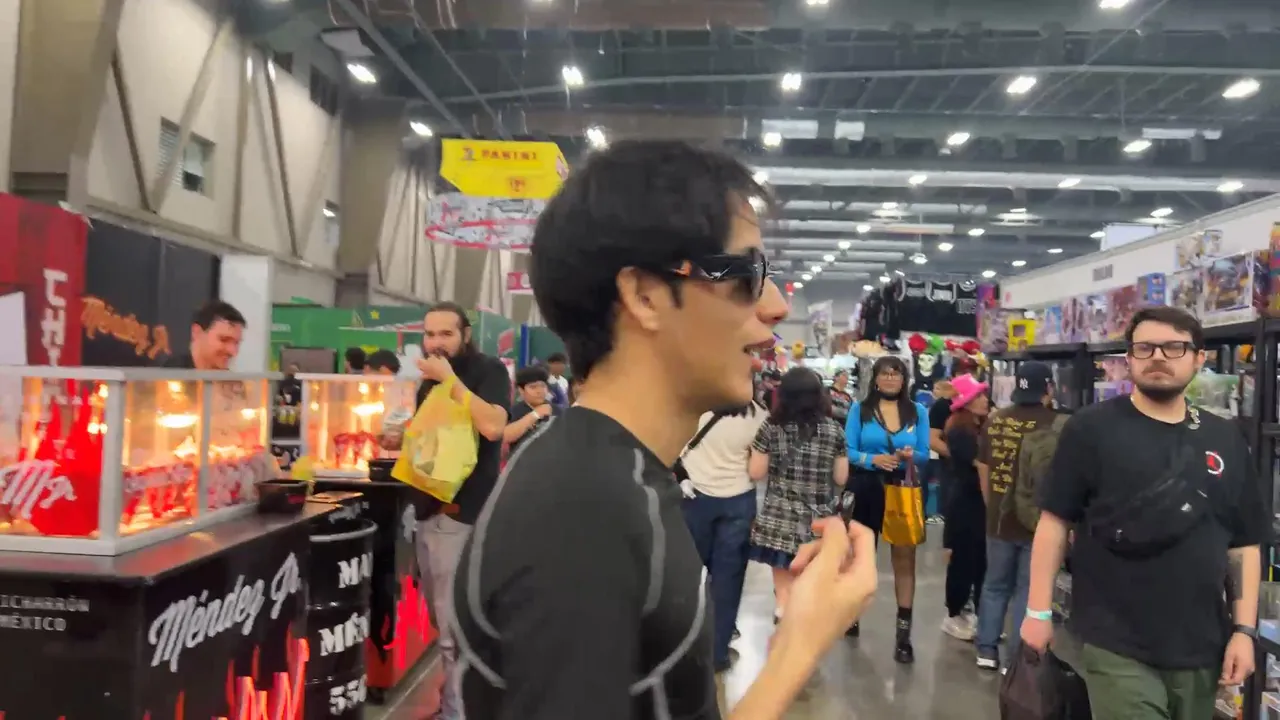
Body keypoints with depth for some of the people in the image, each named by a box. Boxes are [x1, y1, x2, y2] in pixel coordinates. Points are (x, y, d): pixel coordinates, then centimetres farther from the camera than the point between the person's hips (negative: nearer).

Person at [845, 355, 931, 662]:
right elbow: (848, 451, -5)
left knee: (905, 559, -5)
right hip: (867, 490, 0)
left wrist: (911, 456, -20)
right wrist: (873, 459, -22)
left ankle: (904, 632, -1)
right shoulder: (860, 409, -2)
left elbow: (924, 455, 2)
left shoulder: (918, 412, 2)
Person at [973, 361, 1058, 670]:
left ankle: (986, 650, 23)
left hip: (999, 519, 4)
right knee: (1028, 591, 7)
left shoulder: (995, 420, 1)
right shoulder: (1057, 425, -13)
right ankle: (1016, 658, 13)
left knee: (995, 584, 17)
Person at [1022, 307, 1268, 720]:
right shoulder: (1091, 429, -6)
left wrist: (1244, 630, 3)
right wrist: (1039, 610, -8)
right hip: (1116, 646, -4)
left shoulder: (1225, 440, 6)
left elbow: (1245, 544, 9)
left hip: (1201, 647, 5)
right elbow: (1055, 520, -6)